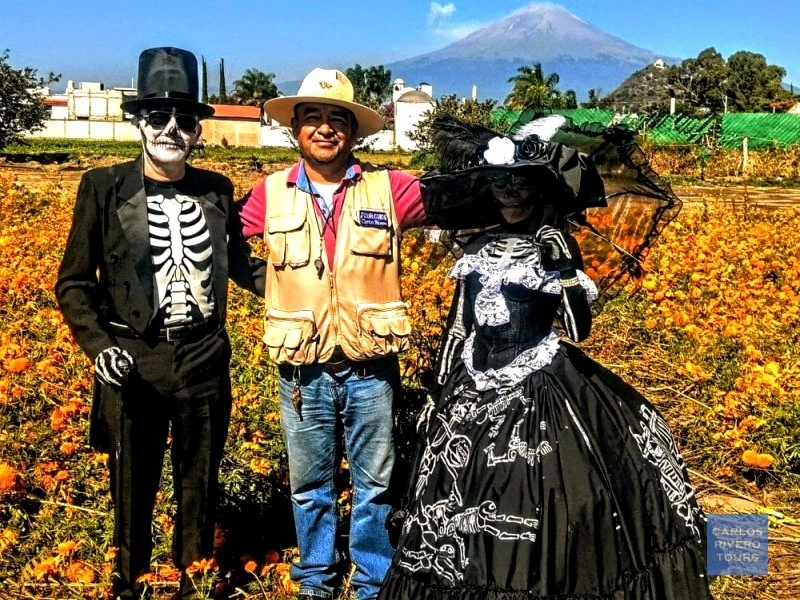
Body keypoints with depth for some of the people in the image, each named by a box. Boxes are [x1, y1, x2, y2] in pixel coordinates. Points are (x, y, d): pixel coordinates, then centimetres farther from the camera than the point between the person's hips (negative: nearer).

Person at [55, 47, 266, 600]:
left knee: (201, 487, 15)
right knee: (133, 490, 11)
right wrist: (99, 346, -14)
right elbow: (74, 283, -1)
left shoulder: (218, 189, 3)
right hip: (134, 365, -2)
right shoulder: (104, 187, -5)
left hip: (205, 363, 2)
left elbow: (240, 263, 16)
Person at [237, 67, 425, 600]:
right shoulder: (271, 195, 0)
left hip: (371, 369, -1)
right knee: (310, 486, 16)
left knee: (376, 485, 13)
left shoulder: (389, 188, -4)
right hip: (303, 372, 1)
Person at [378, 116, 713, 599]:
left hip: (540, 387, -5)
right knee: (469, 521, 10)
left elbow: (579, 329, -13)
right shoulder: (478, 249, 7)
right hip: (477, 388, 5)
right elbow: (459, 327, 13)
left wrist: (566, 269, -24)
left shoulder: (556, 246, -6)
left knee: (546, 514, -6)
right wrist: (441, 394, 12)